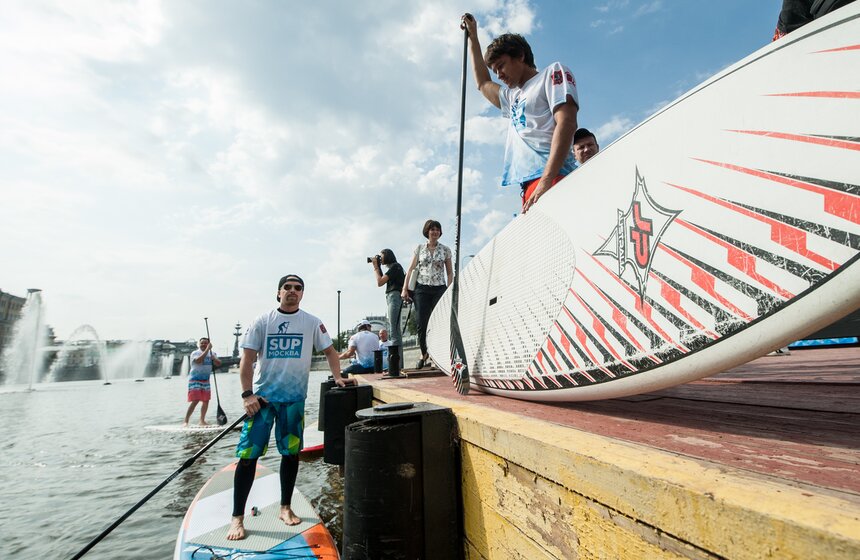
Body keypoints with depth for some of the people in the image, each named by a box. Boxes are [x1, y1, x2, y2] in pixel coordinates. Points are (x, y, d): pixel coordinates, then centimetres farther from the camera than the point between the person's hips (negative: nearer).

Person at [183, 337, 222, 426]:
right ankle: (186, 421, -6)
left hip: (206, 380, 6)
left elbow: (219, 363, 0)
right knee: (195, 401, -14)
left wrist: (214, 359, -19)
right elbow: (199, 360, -29)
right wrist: (207, 349, -29)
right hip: (195, 380, -5)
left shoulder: (212, 354, 9)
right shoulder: (195, 353, -7)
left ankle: (202, 420, 18)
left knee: (206, 401, 6)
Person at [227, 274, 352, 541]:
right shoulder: (262, 321, -1)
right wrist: (247, 394, -9)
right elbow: (247, 358, -2)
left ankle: (285, 508, 27)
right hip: (262, 396, -1)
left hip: (295, 398, 2)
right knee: (248, 454, -2)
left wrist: (338, 377, -4)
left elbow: (329, 350, 8)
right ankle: (237, 517, 13)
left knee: (291, 453, 10)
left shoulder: (312, 323, 2)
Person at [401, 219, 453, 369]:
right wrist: (405, 289, 0)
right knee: (421, 323, -4)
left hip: (439, 289, 0)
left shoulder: (445, 250, 8)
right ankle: (424, 353, 13)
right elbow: (410, 269, 7)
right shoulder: (419, 248, 8)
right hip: (422, 288, 0)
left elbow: (450, 272, 9)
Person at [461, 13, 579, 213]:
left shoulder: (553, 72, 13)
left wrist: (547, 180, -18)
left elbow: (566, 123, -4)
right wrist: (473, 38, 52)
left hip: (554, 180, -6)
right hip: (529, 186, 7)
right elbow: (483, 84, 53)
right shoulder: (513, 97, 36)